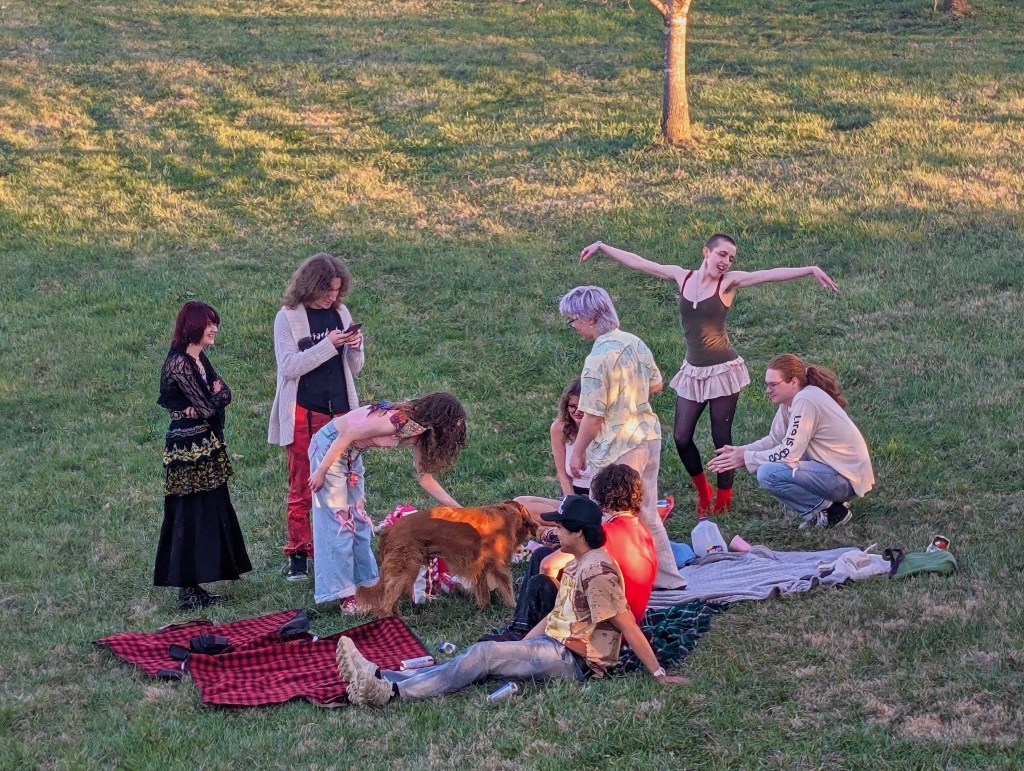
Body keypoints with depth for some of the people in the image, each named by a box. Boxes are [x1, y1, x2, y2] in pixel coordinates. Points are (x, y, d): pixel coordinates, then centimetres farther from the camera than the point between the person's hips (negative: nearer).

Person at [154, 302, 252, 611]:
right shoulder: (179, 363, -17)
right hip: (188, 449, -10)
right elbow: (207, 406, -19)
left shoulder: (200, 359, 14)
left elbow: (225, 393, 8)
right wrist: (215, 394, 0)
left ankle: (195, 587, 19)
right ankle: (188, 592, 1)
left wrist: (206, 402, -11)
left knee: (210, 513, 12)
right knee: (191, 516, -5)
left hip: (206, 447, 10)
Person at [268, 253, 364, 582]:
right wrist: (329, 345, -19)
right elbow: (289, 366, -14)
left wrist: (355, 348, -7)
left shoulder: (341, 314, 9)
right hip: (304, 416, -4)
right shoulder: (288, 317, -4)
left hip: (340, 414, 4)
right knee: (301, 489, 2)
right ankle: (298, 555, 9)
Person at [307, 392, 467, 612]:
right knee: (338, 520, -6)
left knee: (358, 518, 13)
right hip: (330, 447, -9)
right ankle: (344, 594, -2)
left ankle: (366, 583, 21)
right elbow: (347, 435, -25)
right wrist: (321, 471, -19)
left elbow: (425, 477, 6)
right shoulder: (397, 421, -29)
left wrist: (459, 509, 4)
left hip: (351, 452, 9)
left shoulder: (418, 431, -2)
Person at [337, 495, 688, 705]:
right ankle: (380, 678, -18)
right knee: (480, 659, -5)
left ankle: (393, 692, -33)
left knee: (483, 655, -22)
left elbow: (627, 625, -18)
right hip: (555, 649, 9)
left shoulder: (597, 570, -14)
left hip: (573, 661, -9)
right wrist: (518, 648, 16)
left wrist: (658, 673, -21)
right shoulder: (577, 565, 19)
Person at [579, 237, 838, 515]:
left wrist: (811, 269, -29)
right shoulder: (682, 277, 2)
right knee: (681, 437, 3)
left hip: (723, 370, -4)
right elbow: (638, 262, 9)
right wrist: (602, 247, 13)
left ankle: (723, 498, 20)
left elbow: (770, 274, -19)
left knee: (721, 438, 3)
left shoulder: (728, 282, -7)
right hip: (692, 372, 4)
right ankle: (703, 492, 25)